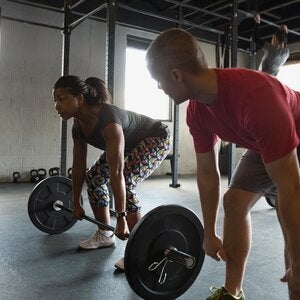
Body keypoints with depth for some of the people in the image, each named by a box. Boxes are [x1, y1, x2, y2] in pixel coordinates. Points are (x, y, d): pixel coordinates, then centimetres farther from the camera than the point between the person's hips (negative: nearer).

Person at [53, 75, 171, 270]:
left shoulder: (107, 119, -37)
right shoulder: (79, 126, -11)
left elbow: (117, 172, -42)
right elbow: (79, 167, 0)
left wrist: (121, 218, -41)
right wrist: (76, 204, 7)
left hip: (156, 139, -8)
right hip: (132, 144, 9)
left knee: (126, 182, -27)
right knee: (94, 177, 1)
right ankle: (105, 235, 16)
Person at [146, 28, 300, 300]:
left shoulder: (256, 97, -44)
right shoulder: (197, 110, -18)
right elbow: (207, 172, -7)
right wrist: (209, 234, -1)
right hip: (264, 144, 7)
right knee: (234, 201, 0)